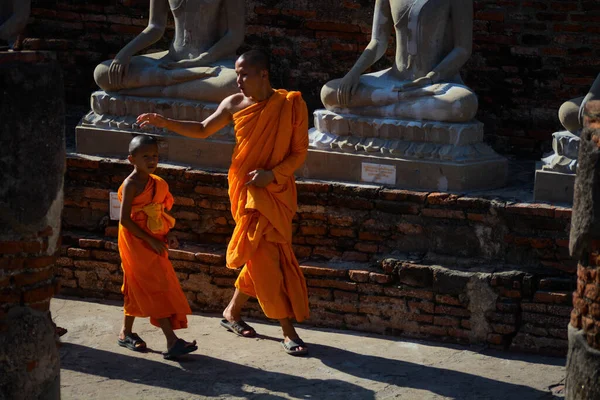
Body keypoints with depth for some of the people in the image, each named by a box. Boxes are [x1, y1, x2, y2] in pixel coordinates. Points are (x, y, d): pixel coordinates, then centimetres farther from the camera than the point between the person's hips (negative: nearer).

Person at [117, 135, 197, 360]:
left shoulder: (156, 183, 9)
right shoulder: (131, 185, -14)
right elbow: (125, 219, -19)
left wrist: (167, 235, 0)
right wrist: (150, 240, -20)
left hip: (153, 243, 8)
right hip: (136, 243, -8)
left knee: (139, 289, 16)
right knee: (157, 289, -11)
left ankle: (126, 333, 30)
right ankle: (172, 342, -14)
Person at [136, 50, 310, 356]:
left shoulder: (291, 105, -7)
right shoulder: (234, 104, 1)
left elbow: (299, 152, -4)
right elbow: (202, 130, 16)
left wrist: (273, 173, -18)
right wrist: (164, 122, 6)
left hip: (278, 191, 0)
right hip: (247, 191, 0)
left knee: (260, 258, 8)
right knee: (265, 258, -6)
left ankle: (232, 312, 32)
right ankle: (288, 332, -2)